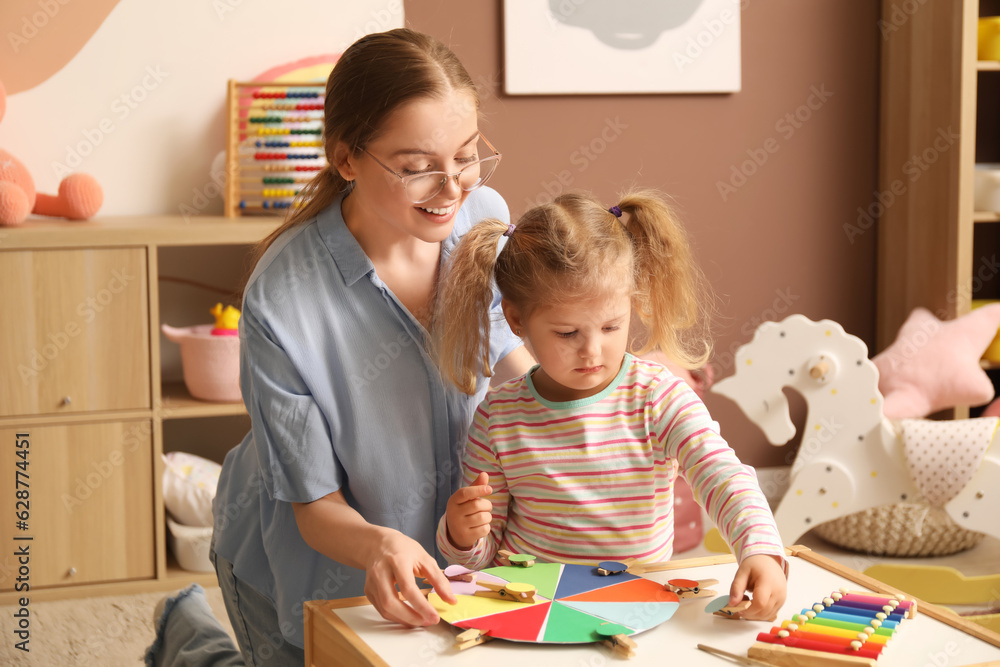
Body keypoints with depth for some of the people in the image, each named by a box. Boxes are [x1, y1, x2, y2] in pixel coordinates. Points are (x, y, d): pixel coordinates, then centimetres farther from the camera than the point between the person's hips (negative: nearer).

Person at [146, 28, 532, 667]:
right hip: (305, 569, -4)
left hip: (443, 540, 5)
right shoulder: (280, 304, -34)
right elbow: (316, 506, -24)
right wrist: (375, 545, -45)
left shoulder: (482, 215, -18)